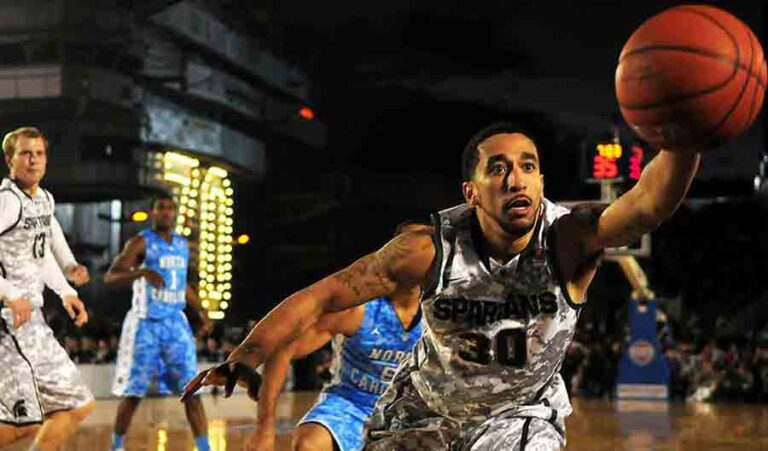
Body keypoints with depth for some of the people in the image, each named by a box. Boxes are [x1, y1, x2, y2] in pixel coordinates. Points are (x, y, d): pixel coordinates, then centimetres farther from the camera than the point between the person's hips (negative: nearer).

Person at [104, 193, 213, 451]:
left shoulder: (182, 244, 12)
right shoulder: (141, 242, -7)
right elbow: (110, 277, -16)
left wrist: (200, 310, 14)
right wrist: (142, 272, -32)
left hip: (176, 323, 5)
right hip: (146, 324, -5)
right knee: (133, 391, 1)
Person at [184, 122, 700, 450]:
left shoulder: (569, 240, -31)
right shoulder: (433, 248, -29)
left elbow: (648, 205, -53)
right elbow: (323, 296, -23)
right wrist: (242, 360, -31)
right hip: (424, 408, 1)